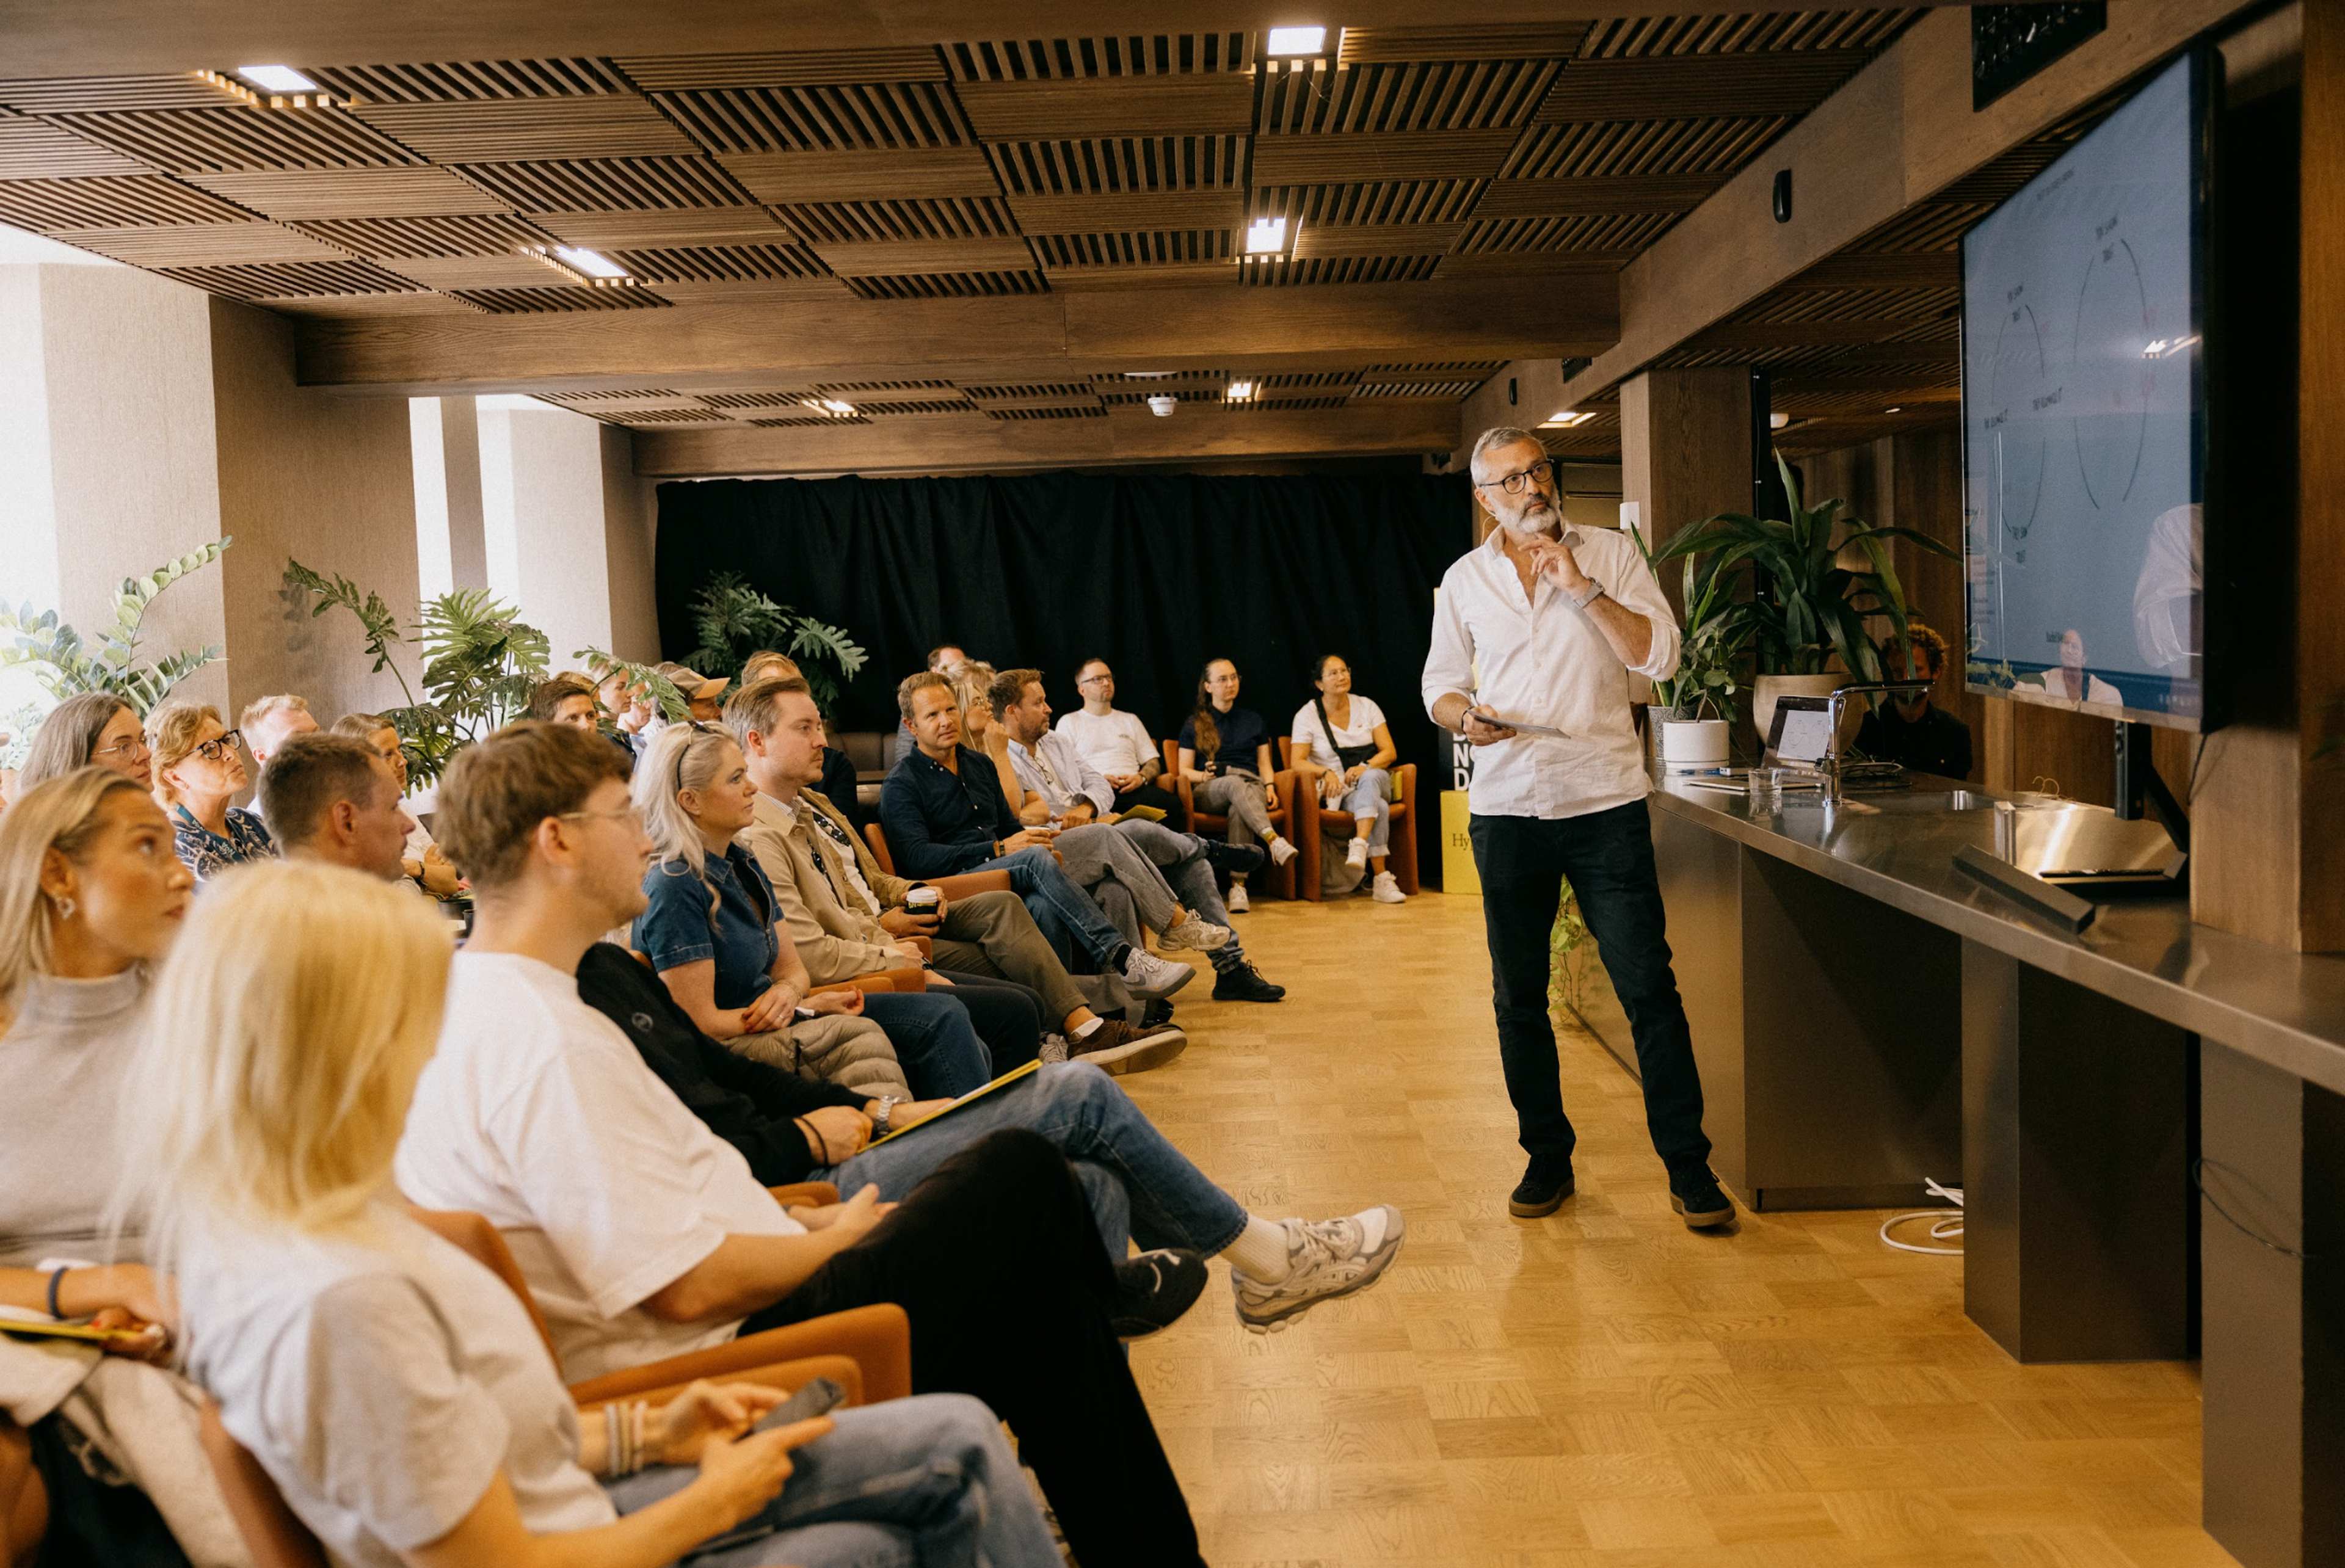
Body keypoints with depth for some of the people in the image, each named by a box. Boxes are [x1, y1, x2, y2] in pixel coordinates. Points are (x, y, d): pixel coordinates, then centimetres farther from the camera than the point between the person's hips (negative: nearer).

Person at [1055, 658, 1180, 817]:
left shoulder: (1130, 720, 29)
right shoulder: (1069, 722, 17)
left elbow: (1153, 762, 22)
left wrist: (1140, 778, -2)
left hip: (1133, 790, 3)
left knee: (1172, 803, -32)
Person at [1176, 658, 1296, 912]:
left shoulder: (1254, 720, 25)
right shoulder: (1194, 725, 18)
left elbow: (1264, 763, 20)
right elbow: (1184, 771, 13)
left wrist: (1270, 787, -1)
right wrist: (1205, 776, -9)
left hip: (1251, 785, 1)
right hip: (1208, 791, -1)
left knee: (1239, 811, -39)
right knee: (1234, 783, -39)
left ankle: (1238, 885, -52)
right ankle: (1274, 840, -60)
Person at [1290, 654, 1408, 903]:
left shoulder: (1366, 707, 8)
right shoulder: (1307, 715, 1)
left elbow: (1390, 752, 2)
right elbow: (1298, 762, -7)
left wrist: (1366, 767, -18)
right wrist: (1326, 773, -26)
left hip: (1374, 779, 2)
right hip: (1338, 791, -2)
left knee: (1369, 779, -37)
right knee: (1380, 808, -34)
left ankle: (1359, 846, -51)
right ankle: (1381, 880, -39)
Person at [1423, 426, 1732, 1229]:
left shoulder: (1611, 554, 3)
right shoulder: (1464, 579, 9)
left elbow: (1659, 656, -6)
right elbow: (1440, 684, 13)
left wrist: (1581, 587, -14)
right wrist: (1464, 716, -9)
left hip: (1606, 801, -2)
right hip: (1506, 808, 3)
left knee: (1648, 987, -5)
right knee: (1518, 998, 8)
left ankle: (1688, 1165, 5)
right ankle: (1547, 1158, 22)